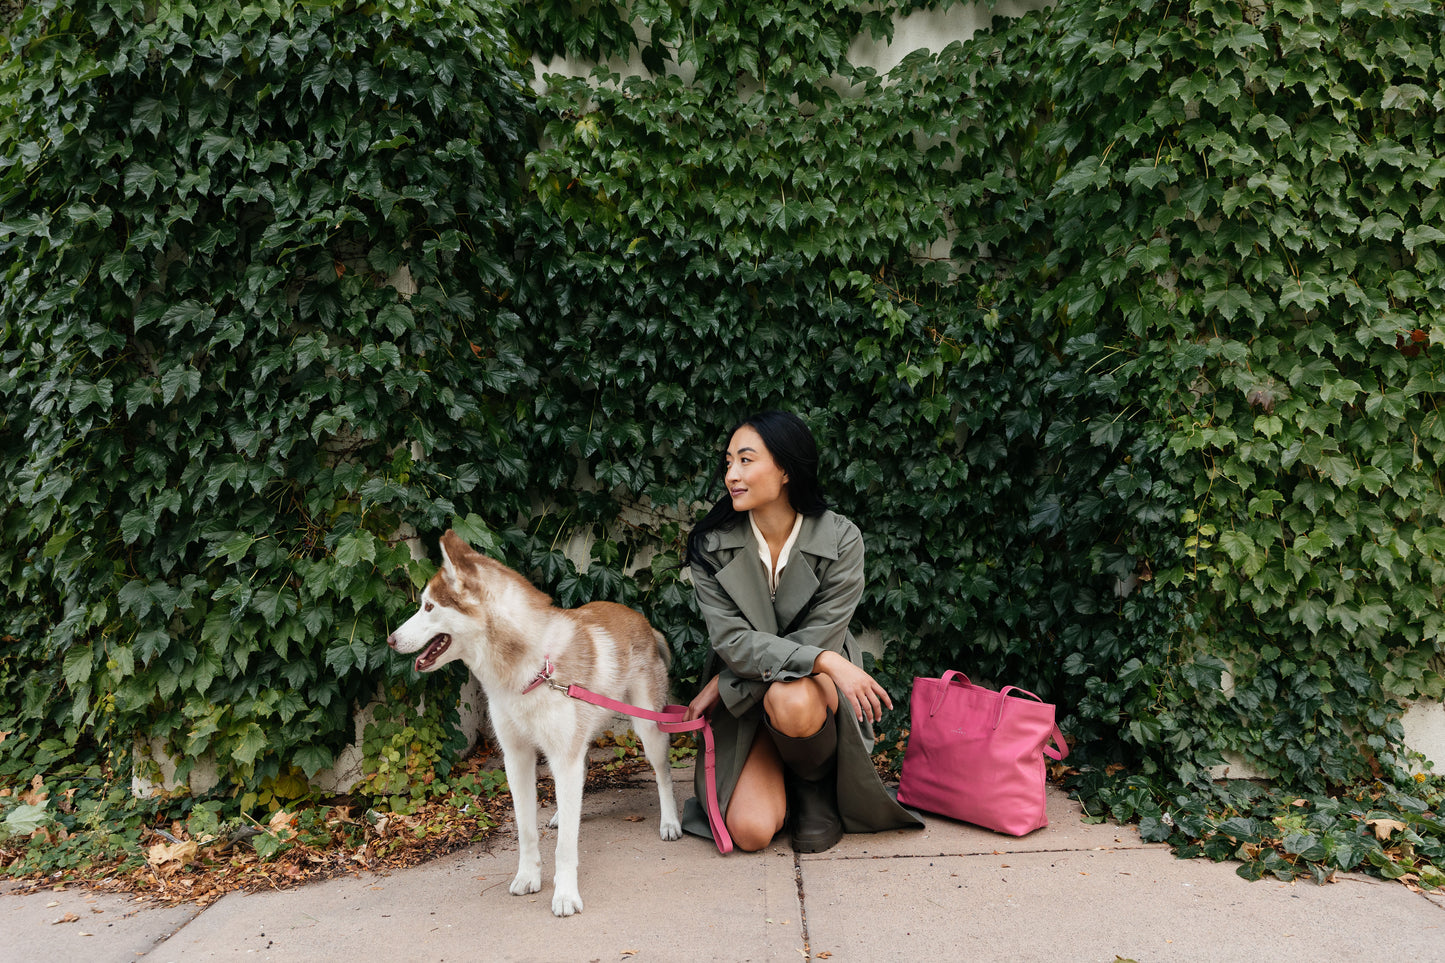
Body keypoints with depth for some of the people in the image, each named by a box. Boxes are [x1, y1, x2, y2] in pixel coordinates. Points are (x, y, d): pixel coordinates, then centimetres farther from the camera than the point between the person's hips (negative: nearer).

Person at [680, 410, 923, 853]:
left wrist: (721, 685, -14)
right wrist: (824, 660, -30)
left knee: (791, 700, -38)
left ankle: (817, 788, -3)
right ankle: (779, 778, 19)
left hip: (820, 687, -1)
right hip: (745, 704, 1)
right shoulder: (711, 546, -9)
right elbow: (732, 641, -16)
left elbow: (820, 636, -14)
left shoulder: (840, 539, -13)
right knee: (750, 831, -19)